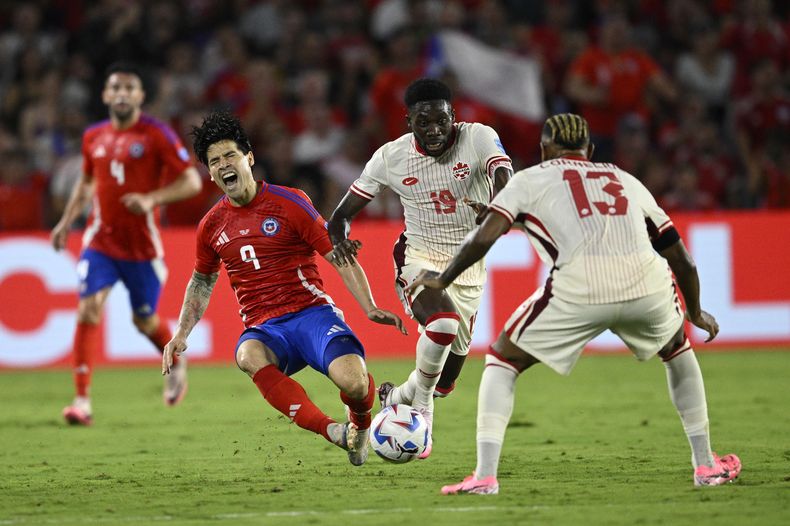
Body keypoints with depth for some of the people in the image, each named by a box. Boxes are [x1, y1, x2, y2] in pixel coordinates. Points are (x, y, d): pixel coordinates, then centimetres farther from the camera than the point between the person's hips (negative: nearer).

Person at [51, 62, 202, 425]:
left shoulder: (157, 135, -9)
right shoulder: (94, 137, 6)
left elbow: (192, 182, -10)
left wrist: (152, 199, -23)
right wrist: (66, 221, 14)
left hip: (142, 243, -3)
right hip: (100, 239, 3)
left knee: (145, 321, 9)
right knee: (88, 308, -15)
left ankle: (177, 362, 43)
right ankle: (82, 400, -17)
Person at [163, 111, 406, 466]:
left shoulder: (288, 203, -1)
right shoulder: (212, 226, 12)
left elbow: (339, 257, -1)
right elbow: (202, 281, 30)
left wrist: (370, 308, -13)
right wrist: (181, 335, 19)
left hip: (311, 313, -2)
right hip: (264, 329, 2)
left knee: (352, 382, -31)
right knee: (248, 356, -38)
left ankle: (360, 422, 10)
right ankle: (332, 430, -35)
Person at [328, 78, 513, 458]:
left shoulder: (478, 138, -15)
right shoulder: (391, 157, -10)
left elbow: (505, 177, -35)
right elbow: (343, 213, -2)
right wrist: (339, 237, -26)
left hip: (468, 265, 2)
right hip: (419, 259, -2)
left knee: (445, 380, 9)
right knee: (443, 323, -34)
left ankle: (397, 397, 42)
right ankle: (420, 406, -12)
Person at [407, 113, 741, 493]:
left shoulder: (531, 180, 19)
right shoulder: (627, 181, 29)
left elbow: (484, 237, 5)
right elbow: (681, 259, 31)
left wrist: (441, 280, 19)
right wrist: (695, 313, 46)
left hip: (579, 290, -3)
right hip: (646, 284, 3)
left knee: (502, 361, 17)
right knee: (676, 350, 35)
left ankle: (485, 475, 3)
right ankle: (706, 465, 33)